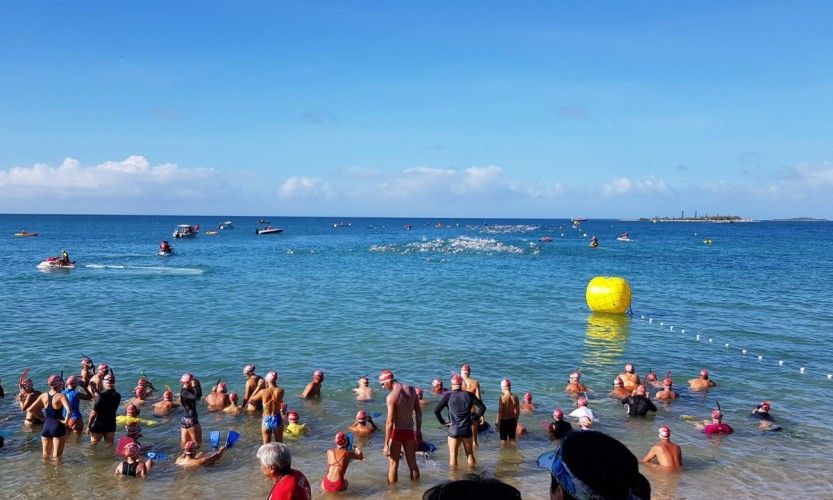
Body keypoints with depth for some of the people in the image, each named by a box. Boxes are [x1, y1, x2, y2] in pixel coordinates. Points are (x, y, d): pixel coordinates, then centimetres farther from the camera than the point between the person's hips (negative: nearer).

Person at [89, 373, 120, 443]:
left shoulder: (102, 395, -20)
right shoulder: (117, 396, -2)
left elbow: (94, 413, -20)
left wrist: (89, 426, -9)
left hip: (98, 425, -5)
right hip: (111, 425, 5)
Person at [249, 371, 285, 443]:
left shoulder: (263, 392, -12)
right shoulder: (280, 391, -10)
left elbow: (250, 401, 2)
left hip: (266, 420, -1)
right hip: (277, 420, 1)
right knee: (279, 444, 18)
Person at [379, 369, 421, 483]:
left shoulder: (392, 396, -19)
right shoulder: (411, 389, 0)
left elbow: (390, 422, -20)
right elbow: (419, 412, 8)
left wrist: (386, 444, -15)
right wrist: (419, 431, 20)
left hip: (397, 432, -6)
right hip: (410, 431, 6)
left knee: (393, 465, 7)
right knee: (413, 463, 17)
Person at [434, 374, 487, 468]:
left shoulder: (448, 396, -5)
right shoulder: (469, 395, 0)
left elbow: (436, 410, -11)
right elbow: (482, 407, 2)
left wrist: (442, 422, -1)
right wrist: (475, 418, 10)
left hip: (453, 430, -2)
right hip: (467, 430, 2)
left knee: (453, 457, 6)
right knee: (470, 455, 15)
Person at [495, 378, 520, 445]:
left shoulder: (502, 398, -17)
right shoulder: (515, 397, -3)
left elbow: (500, 412, -17)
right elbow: (518, 411, 4)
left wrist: (497, 422, -8)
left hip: (504, 420, -4)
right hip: (512, 420, 4)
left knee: (503, 440, 9)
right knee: (512, 439, 17)